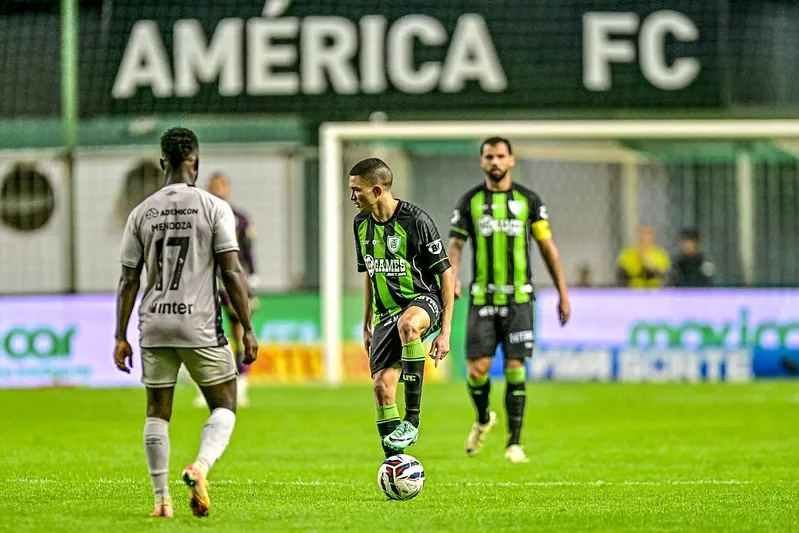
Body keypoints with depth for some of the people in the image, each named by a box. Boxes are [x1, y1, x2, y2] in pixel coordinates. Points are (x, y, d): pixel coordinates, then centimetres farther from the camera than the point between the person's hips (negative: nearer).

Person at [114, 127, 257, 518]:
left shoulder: (141, 213, 6)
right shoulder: (214, 208, -4)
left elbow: (129, 280, 6)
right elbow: (232, 273, -8)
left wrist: (121, 338, 11)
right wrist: (247, 329, -3)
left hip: (154, 326, 3)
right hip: (201, 326, -3)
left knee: (157, 413, 12)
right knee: (224, 407, 9)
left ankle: (161, 499, 7)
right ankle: (200, 467, -17)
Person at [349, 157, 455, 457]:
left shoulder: (415, 220, -14)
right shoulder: (362, 224, 7)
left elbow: (445, 274, -10)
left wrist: (445, 331, -14)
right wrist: (367, 325, 21)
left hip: (423, 300, -7)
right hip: (386, 312, 7)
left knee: (407, 324, -41)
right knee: (382, 385, -6)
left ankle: (412, 420, -37)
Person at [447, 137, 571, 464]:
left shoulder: (528, 201, 5)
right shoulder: (470, 201, 6)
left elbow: (548, 247, 9)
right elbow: (455, 244, 2)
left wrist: (563, 294, 6)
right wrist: (452, 276, -19)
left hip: (519, 298, 0)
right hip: (482, 298, 1)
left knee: (515, 369, -6)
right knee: (477, 369, -6)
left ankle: (514, 443, 2)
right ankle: (483, 419, 24)